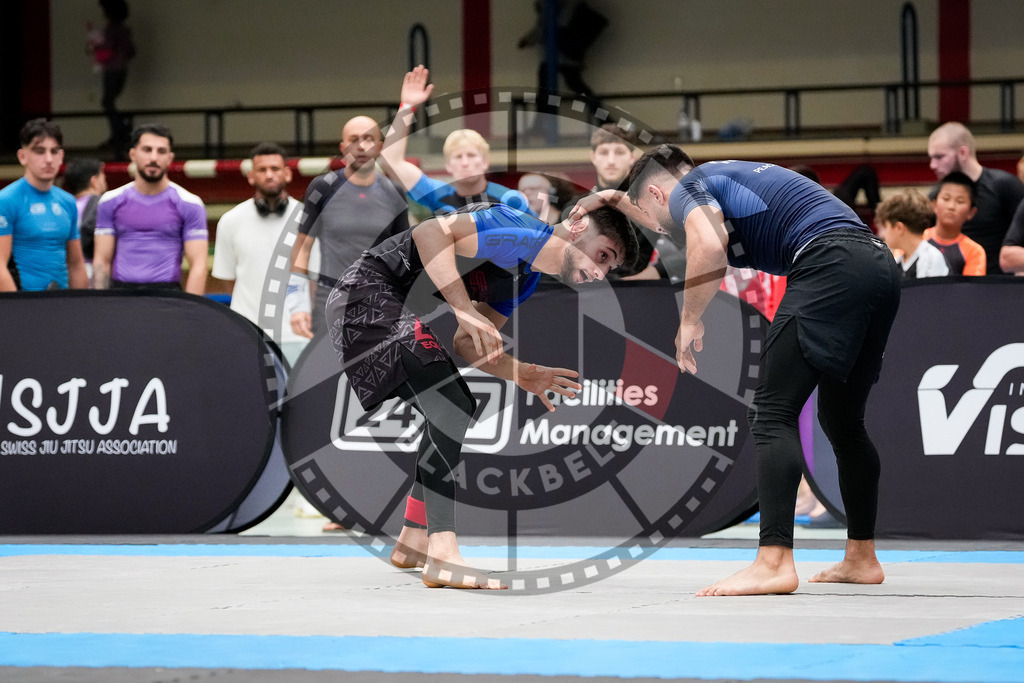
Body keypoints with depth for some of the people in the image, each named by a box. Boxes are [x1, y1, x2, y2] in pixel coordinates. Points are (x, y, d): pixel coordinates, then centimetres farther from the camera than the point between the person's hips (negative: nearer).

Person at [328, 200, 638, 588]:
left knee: (454, 411, 23)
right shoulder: (523, 232, -17)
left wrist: (524, 375, 0)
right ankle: (443, 556, -28)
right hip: (370, 292, -11)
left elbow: (468, 344, 14)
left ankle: (413, 542, 33)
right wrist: (465, 310, -30)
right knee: (451, 411, -21)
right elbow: (429, 233, -27)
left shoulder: (526, 279, 14)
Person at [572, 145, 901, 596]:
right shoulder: (729, 177, 33)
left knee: (773, 412, -10)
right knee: (842, 421, 19)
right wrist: (617, 201, 58)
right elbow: (682, 225, 55)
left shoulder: (687, 187, 5)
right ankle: (862, 559, 24)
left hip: (831, 263, -9)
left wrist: (689, 321, -5)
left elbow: (709, 248, -17)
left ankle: (774, 562, -19)